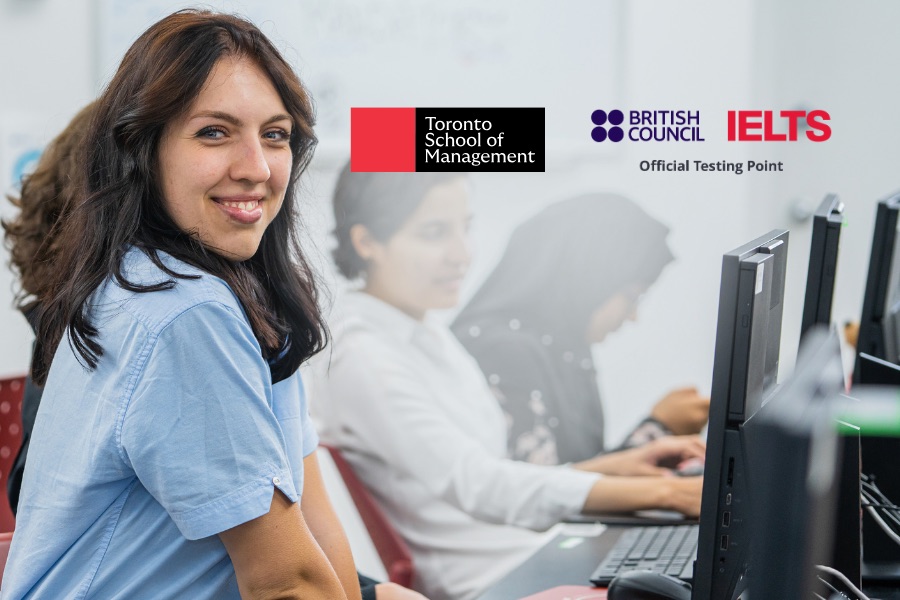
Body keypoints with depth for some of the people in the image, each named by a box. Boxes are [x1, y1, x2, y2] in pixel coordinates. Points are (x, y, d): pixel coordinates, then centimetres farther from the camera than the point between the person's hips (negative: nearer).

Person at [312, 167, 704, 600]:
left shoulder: (430, 337, 16)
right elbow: (481, 487, -25)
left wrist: (613, 465, 6)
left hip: (533, 555, 9)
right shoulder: (361, 358, -15)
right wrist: (664, 492, -28)